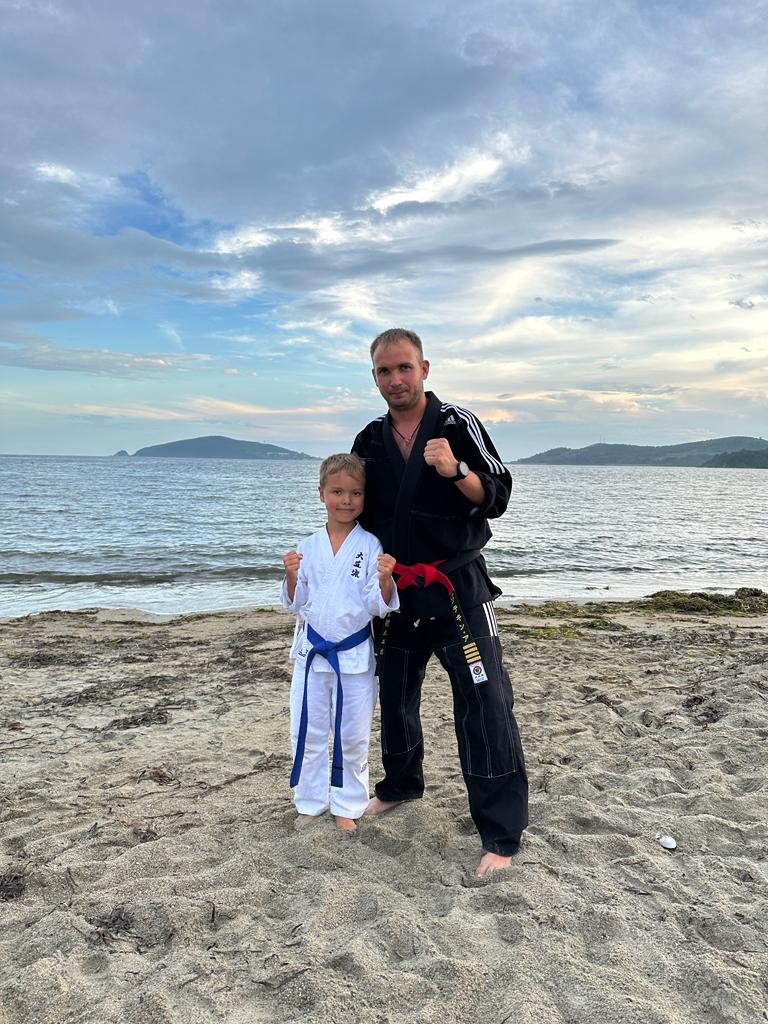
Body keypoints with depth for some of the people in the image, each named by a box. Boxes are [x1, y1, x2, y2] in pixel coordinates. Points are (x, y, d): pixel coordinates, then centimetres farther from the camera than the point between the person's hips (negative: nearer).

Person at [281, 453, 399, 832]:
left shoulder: (371, 547, -8)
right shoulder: (307, 548, 0)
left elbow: (379, 606, -9)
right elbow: (294, 604, 4)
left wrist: (385, 578, -28)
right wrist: (292, 576, -14)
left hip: (355, 655, -2)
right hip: (312, 653, 2)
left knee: (353, 737, 10)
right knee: (309, 732, 12)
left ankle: (347, 806, 28)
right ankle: (310, 802, 31)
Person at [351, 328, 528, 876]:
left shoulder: (458, 425, -7)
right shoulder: (370, 441, 7)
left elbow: (497, 499, -10)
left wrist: (456, 470, -27)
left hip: (457, 588, -5)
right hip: (396, 590, 6)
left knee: (484, 705, -9)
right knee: (395, 695, 19)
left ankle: (502, 835, 2)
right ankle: (401, 785, 43)